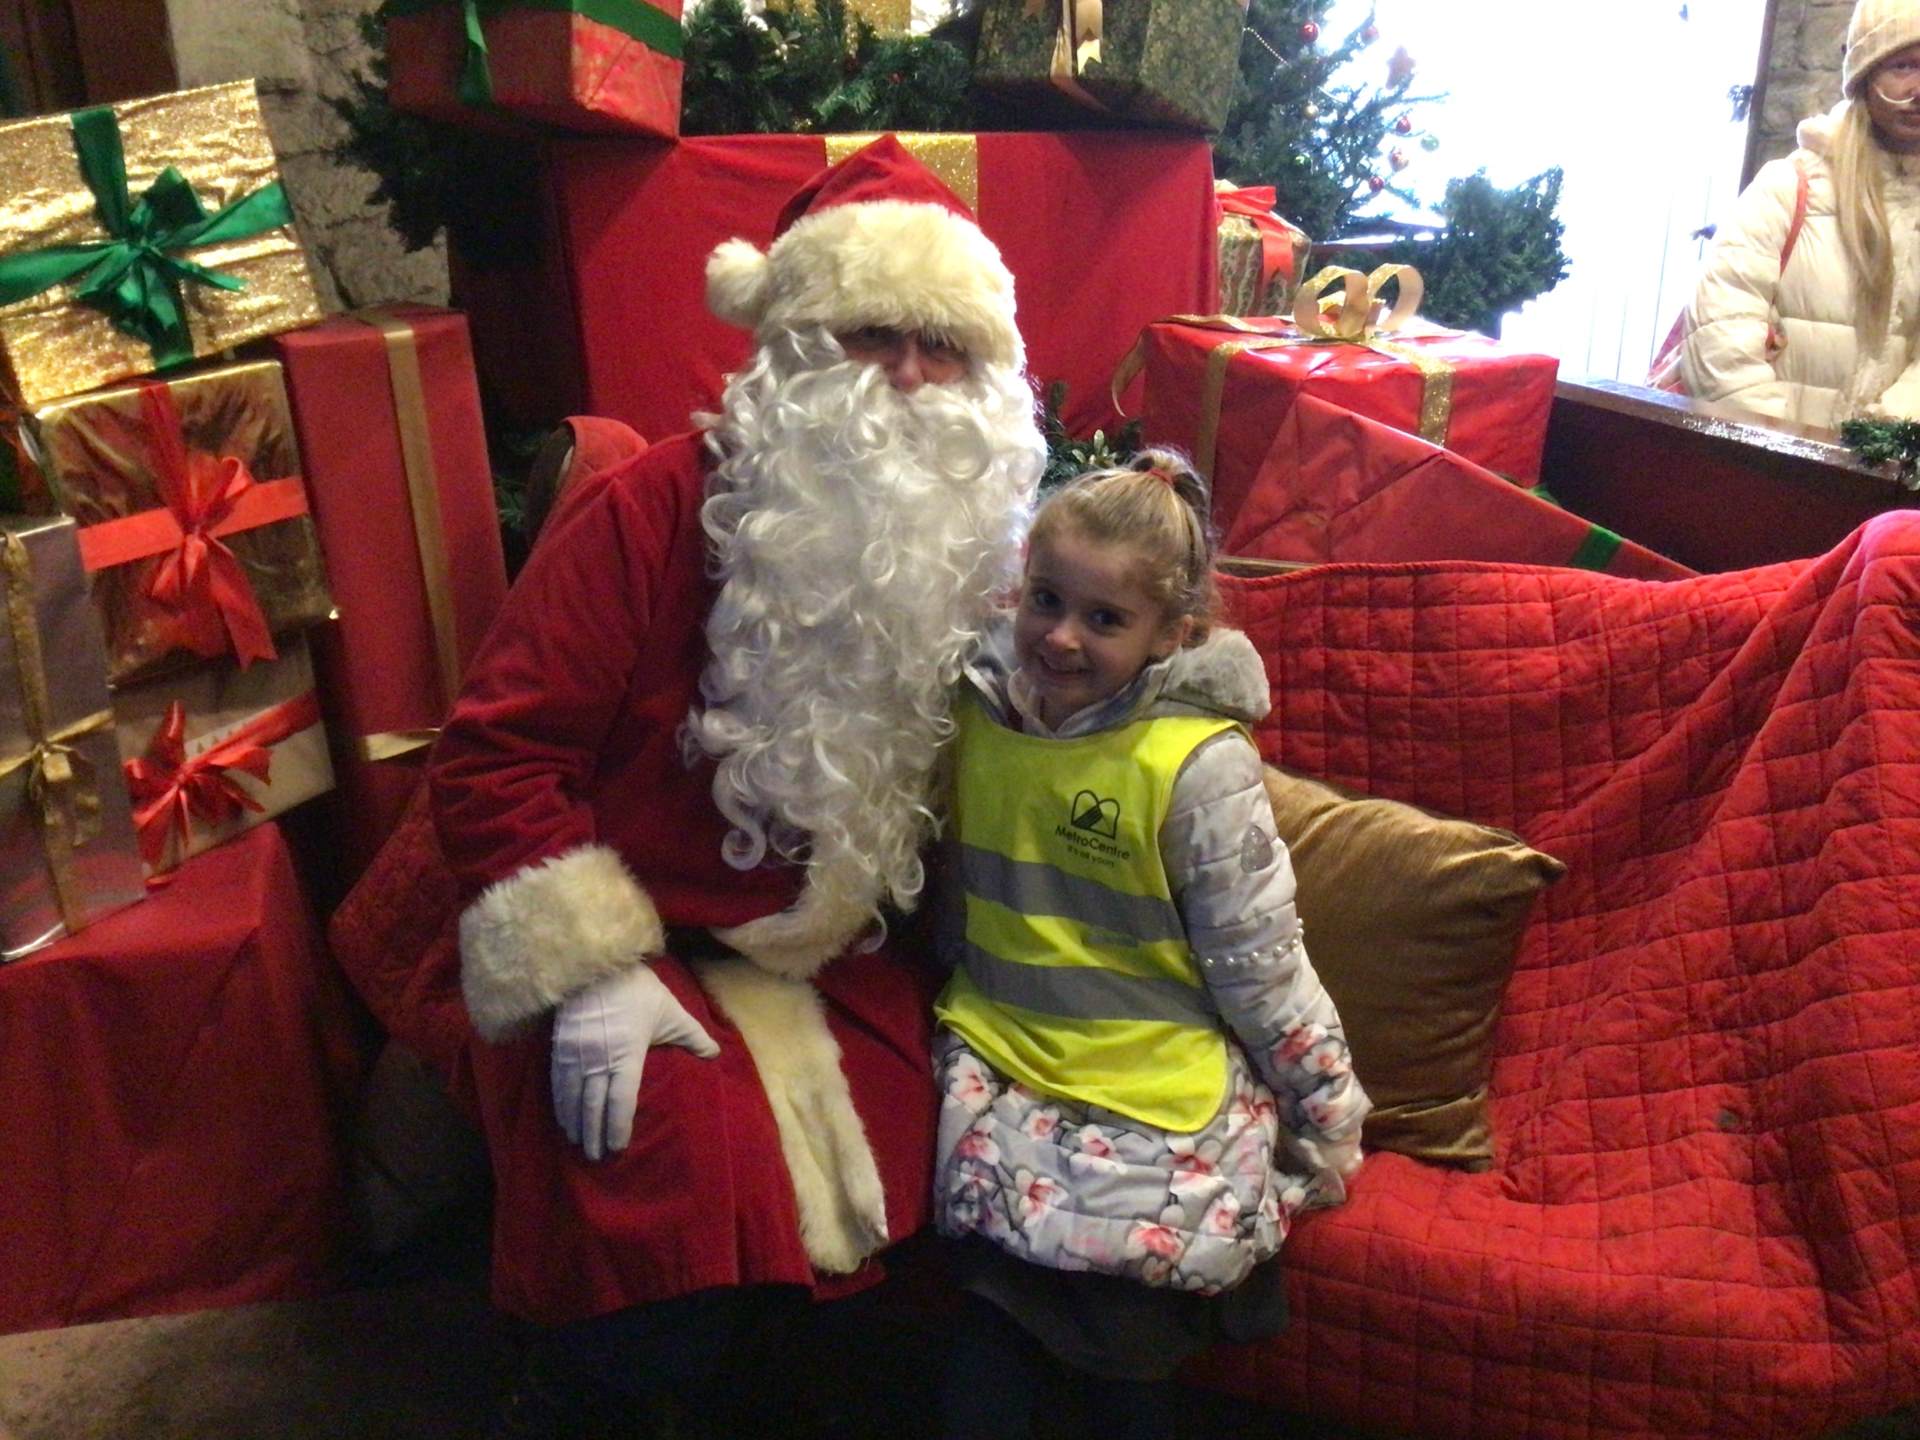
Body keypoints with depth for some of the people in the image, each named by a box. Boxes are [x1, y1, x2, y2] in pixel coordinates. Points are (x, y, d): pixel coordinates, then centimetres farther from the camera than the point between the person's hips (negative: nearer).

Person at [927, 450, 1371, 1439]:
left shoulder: (1199, 765, -15)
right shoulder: (976, 711, -1)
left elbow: (1260, 966, -7)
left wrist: (1328, 1123, -1)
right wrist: (966, 1008, 18)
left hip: (1160, 1082, -3)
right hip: (1000, 1055, 4)